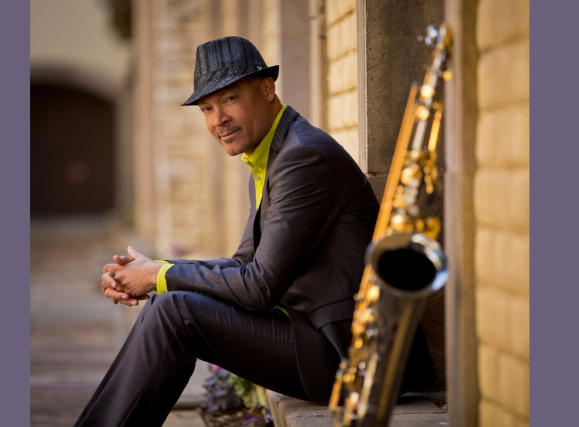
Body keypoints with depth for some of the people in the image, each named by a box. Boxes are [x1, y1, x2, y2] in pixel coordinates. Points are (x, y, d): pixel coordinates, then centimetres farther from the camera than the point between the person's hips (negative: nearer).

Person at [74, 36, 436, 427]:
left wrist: (160, 276, -8)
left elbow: (260, 286, -20)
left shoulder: (305, 156, -18)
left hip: (346, 349, -10)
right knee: (166, 310, 10)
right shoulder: (268, 161, 15)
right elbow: (246, 263, 19)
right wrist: (141, 279, 4)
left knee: (175, 313, -16)